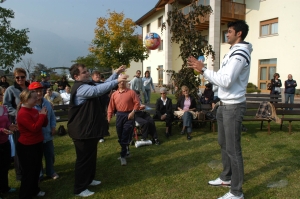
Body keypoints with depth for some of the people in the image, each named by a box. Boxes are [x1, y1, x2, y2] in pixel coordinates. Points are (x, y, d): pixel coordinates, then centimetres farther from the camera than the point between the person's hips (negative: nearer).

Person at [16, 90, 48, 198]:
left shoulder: (34, 110, 6)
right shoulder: (23, 114, -21)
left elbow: (44, 124, 8)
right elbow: (34, 128, -26)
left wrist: (44, 115, -10)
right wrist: (42, 115, -21)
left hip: (37, 144, 9)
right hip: (27, 147, -9)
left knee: (37, 169, 20)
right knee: (28, 171, 3)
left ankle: (34, 190, 37)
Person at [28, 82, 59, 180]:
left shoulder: (47, 103, 0)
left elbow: (52, 116, 11)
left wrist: (53, 127, 2)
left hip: (47, 135, 5)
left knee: (50, 155, 18)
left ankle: (50, 172, 39)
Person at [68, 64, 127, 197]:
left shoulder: (87, 85, 13)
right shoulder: (80, 88, -22)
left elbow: (102, 86, 13)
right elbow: (98, 90, -37)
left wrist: (116, 74, 3)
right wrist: (117, 81, -39)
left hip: (90, 129, 11)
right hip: (82, 131, -11)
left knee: (91, 156, 21)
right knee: (84, 159, 1)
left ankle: (89, 179, 39)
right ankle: (80, 189, 16)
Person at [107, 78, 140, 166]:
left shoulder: (131, 92, -3)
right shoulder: (114, 94, 6)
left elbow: (137, 103, -6)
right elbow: (111, 107, 5)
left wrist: (133, 112, -17)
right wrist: (109, 118, 1)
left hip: (129, 116, -4)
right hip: (119, 115, 4)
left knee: (126, 137, -3)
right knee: (120, 137, 11)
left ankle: (123, 156, 6)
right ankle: (126, 152, 30)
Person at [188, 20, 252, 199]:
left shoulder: (240, 53, -16)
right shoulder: (234, 52, 16)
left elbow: (225, 81, -26)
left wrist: (203, 69, -20)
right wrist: (202, 70, 8)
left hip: (233, 107, -10)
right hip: (225, 105, 10)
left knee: (233, 148, -3)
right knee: (224, 143, 20)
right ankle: (227, 177, 37)